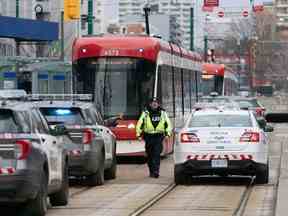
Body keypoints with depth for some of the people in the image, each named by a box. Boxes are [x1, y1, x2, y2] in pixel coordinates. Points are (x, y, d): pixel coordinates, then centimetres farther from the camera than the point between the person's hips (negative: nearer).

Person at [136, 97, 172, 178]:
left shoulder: (163, 113, 10)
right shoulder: (145, 113, 7)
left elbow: (168, 124, 14)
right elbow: (139, 124, 8)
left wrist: (168, 133, 2)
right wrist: (138, 134, 0)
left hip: (158, 137, -1)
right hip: (148, 137, 1)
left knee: (157, 154, -14)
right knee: (150, 155, 6)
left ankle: (156, 171, -19)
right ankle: (151, 171, 19)